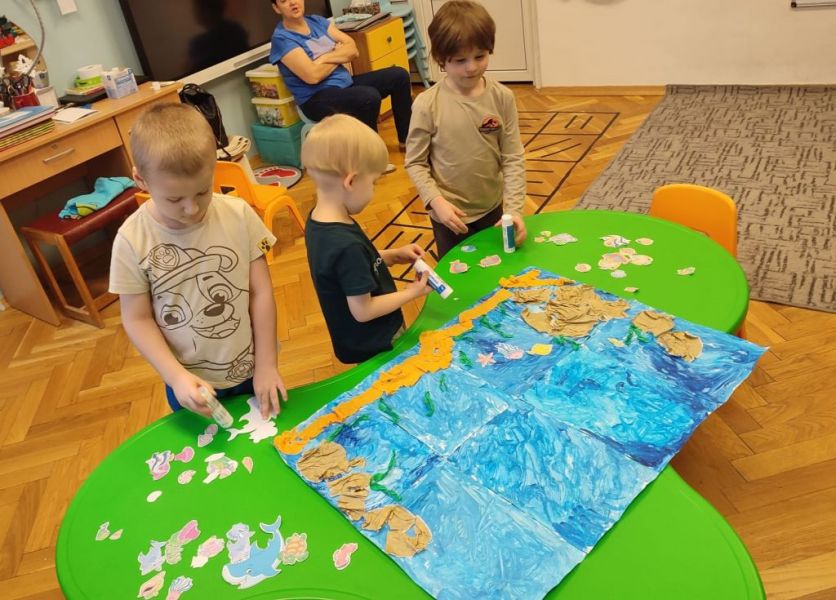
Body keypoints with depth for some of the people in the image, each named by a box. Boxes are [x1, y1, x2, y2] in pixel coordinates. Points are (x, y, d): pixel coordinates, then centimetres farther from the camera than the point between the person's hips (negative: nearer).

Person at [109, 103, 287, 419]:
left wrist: (266, 363, -8)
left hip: (250, 370, 1)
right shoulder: (132, 240, -17)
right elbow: (137, 319, -9)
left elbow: (261, 292, -10)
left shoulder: (239, 215, -15)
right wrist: (175, 376, -19)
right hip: (190, 382, 0)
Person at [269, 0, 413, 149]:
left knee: (399, 75, 1)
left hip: (346, 83, 8)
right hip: (317, 99, -8)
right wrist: (340, 55, -4)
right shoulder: (282, 38, -10)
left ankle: (406, 138, 10)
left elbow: (352, 49, 4)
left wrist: (325, 58, -13)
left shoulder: (317, 21, 11)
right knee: (370, 96, -33)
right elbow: (313, 76, -21)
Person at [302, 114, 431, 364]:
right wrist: (411, 293, -15)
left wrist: (392, 256, 0)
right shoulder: (346, 245, -35)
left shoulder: (318, 221, -7)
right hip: (374, 348, -8)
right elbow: (363, 310, -27)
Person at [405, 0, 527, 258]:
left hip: (492, 208, 2)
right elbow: (415, 162, -9)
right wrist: (436, 201, -21)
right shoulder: (427, 105, -16)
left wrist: (514, 208, -16)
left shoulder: (502, 97, -10)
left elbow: (513, 158, -8)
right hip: (450, 214, -2)